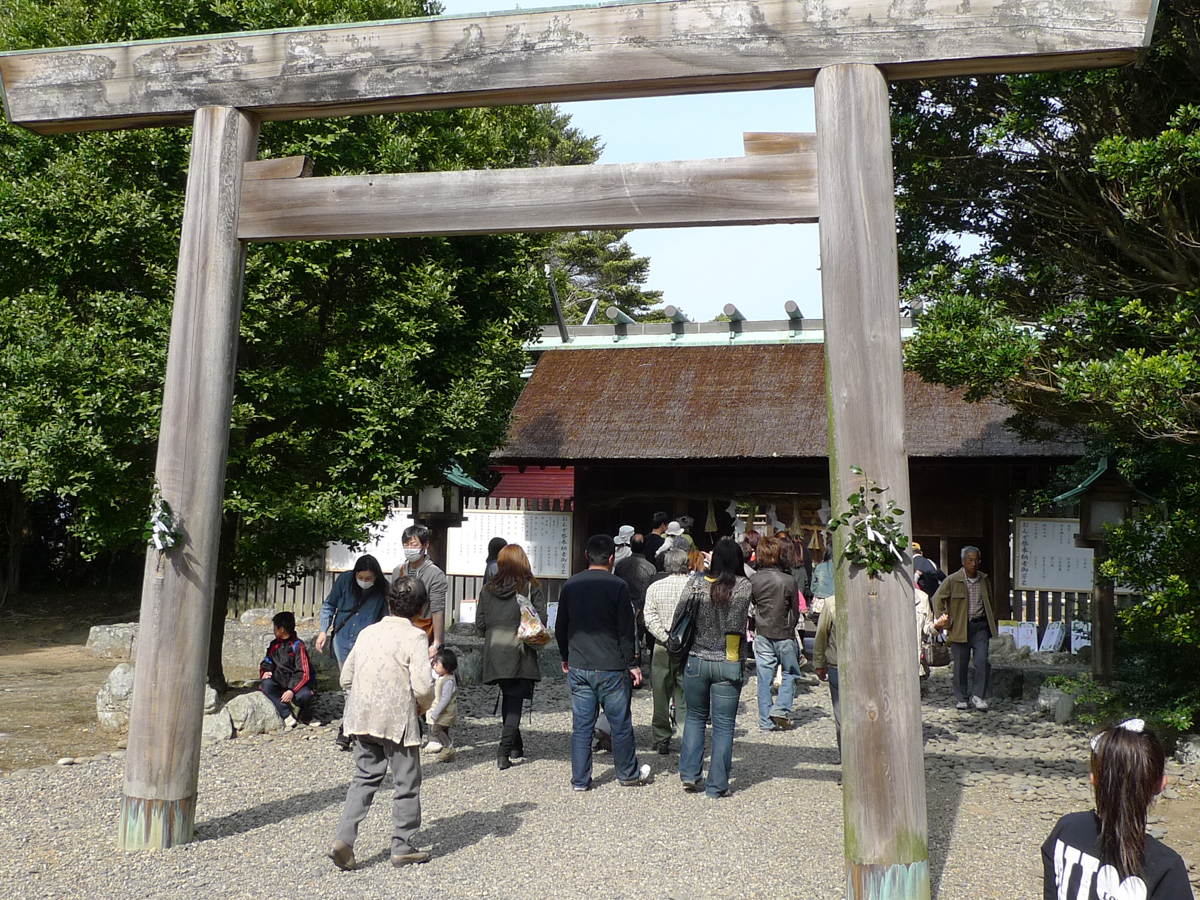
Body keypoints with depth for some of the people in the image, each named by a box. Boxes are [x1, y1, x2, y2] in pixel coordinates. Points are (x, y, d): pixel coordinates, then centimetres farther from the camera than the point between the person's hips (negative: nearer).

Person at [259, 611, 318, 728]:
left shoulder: (298, 646, -7)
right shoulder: (274, 645, 12)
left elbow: (303, 673, -14)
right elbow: (266, 663, 20)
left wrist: (292, 690, -26)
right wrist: (264, 672, -5)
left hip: (296, 684, -5)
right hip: (279, 684, 5)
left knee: (305, 695, -35)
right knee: (266, 684, -28)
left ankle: (306, 718, 0)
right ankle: (287, 716, -26)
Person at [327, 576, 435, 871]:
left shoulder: (368, 633, 8)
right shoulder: (415, 637, -10)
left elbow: (346, 678, 13)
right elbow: (422, 686, -20)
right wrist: (424, 705, 0)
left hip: (362, 719, 5)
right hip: (399, 720, -5)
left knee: (364, 778, 15)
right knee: (406, 783, 9)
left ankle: (343, 839, 2)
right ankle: (402, 847, 16)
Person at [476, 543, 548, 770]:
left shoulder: (487, 589, 6)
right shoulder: (531, 587, -4)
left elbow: (479, 623, 5)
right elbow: (541, 619, -8)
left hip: (494, 652, 4)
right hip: (520, 652, -4)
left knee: (508, 698, 18)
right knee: (515, 702, -1)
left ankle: (516, 746, 27)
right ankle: (504, 753, -10)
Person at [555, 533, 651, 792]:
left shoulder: (570, 585, 4)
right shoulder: (617, 586, -10)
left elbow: (560, 628, 11)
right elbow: (626, 630, -9)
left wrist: (566, 658, 23)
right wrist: (632, 664, -1)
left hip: (578, 668, 4)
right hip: (611, 668, -4)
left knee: (581, 726, 9)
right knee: (620, 724, 10)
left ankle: (580, 779, 14)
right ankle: (628, 774, 24)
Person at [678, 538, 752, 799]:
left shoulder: (696, 583, -6)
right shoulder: (744, 587, -11)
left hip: (696, 661, 2)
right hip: (729, 664, -1)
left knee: (695, 717, 20)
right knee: (724, 726, 7)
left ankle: (689, 774, 16)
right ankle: (717, 786, 10)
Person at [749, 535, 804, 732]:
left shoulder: (753, 580, -7)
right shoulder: (788, 581, -14)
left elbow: (750, 606, 5)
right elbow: (795, 611, -3)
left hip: (762, 634, 3)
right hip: (784, 634, -3)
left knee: (764, 676, 8)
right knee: (790, 673, 16)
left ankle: (766, 720, 10)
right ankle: (781, 708, 2)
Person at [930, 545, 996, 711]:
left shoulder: (984, 580, 7)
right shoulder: (952, 580, -6)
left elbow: (989, 602, 21)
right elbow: (937, 599, -2)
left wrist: (992, 622, 16)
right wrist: (942, 621, -7)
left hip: (980, 626, 2)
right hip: (960, 627, -2)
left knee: (982, 661, -10)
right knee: (960, 665, 4)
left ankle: (978, 696, 0)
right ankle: (960, 698, 17)